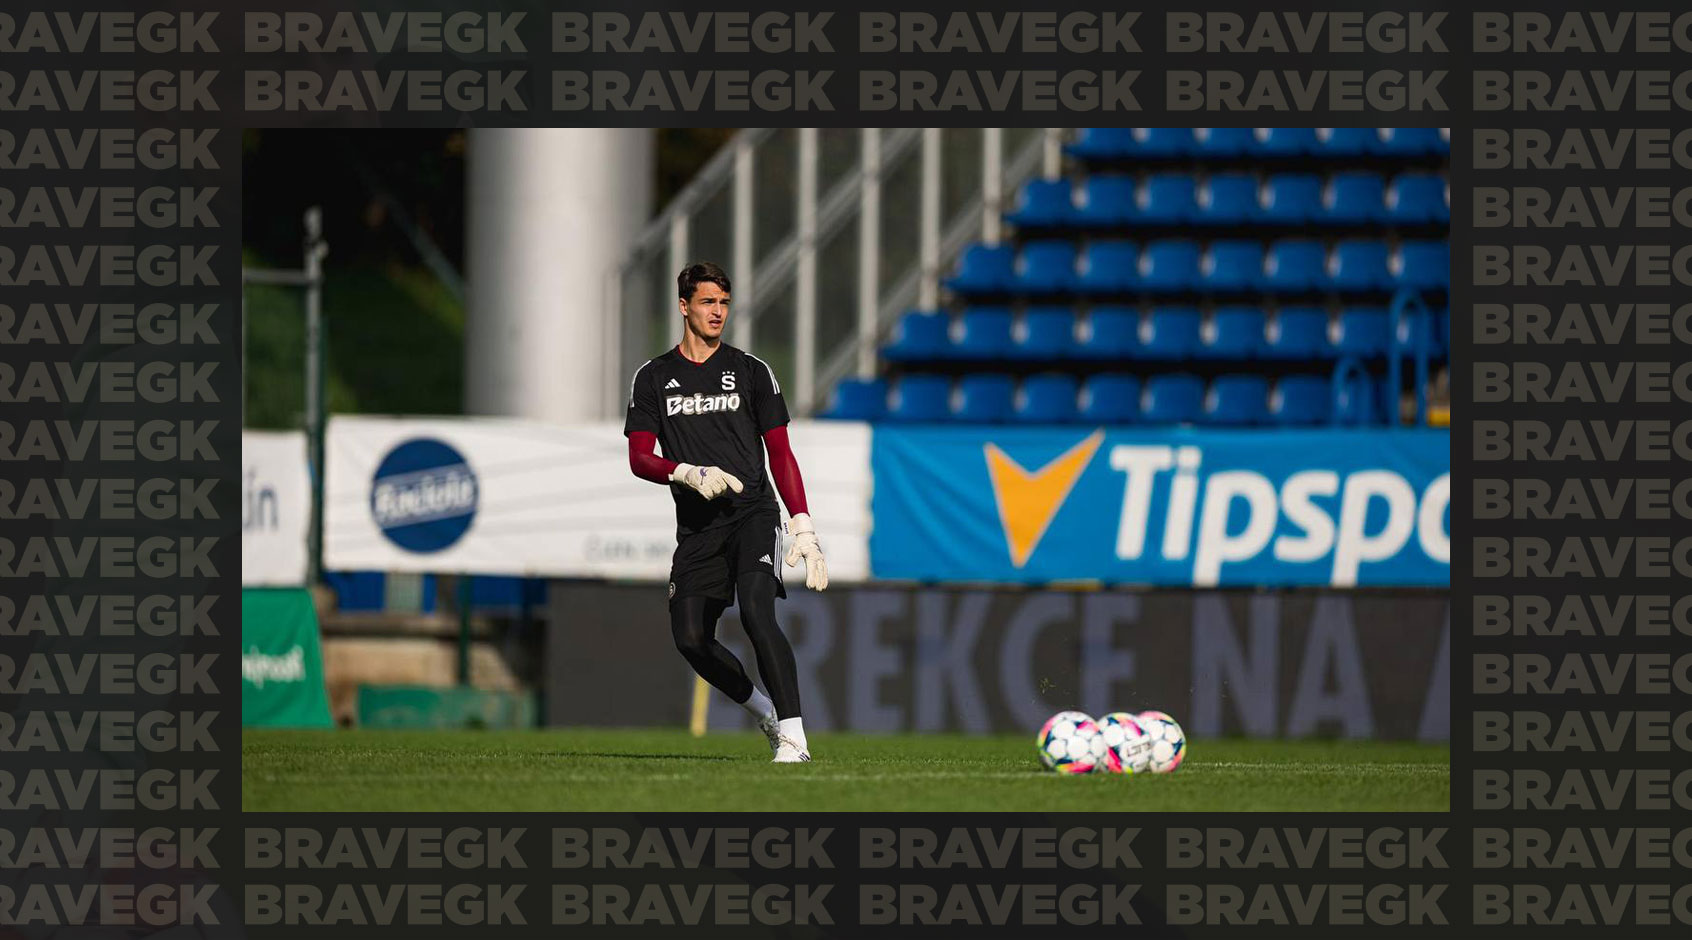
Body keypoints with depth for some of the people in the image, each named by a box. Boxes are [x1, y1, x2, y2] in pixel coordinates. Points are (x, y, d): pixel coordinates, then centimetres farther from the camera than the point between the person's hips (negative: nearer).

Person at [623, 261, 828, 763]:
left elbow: (780, 454, 5)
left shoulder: (751, 371, 7)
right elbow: (639, 458, 4)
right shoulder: (653, 378, 10)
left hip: (753, 514, -3)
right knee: (691, 639, -5)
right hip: (696, 528, 3)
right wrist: (687, 473, -17)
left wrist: (803, 528, -4)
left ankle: (793, 736, -26)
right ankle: (767, 714, 18)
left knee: (757, 613, -25)